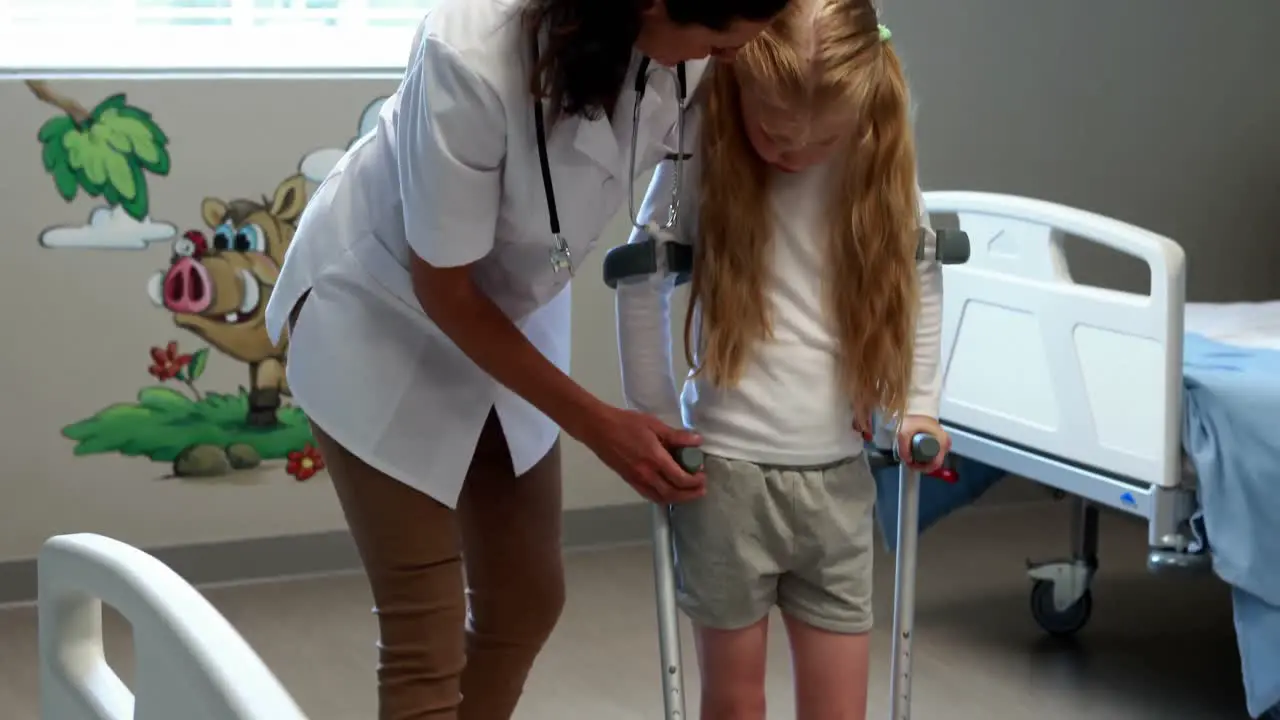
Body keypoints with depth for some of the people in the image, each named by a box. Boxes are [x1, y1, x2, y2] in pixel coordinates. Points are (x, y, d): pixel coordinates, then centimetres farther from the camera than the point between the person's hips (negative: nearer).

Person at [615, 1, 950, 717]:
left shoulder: (880, 157, -2)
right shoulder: (702, 155, -9)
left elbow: (920, 275, 11)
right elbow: (643, 283, -3)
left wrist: (918, 404, 6)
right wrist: (655, 418, -3)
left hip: (838, 476, 2)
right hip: (727, 471, -2)